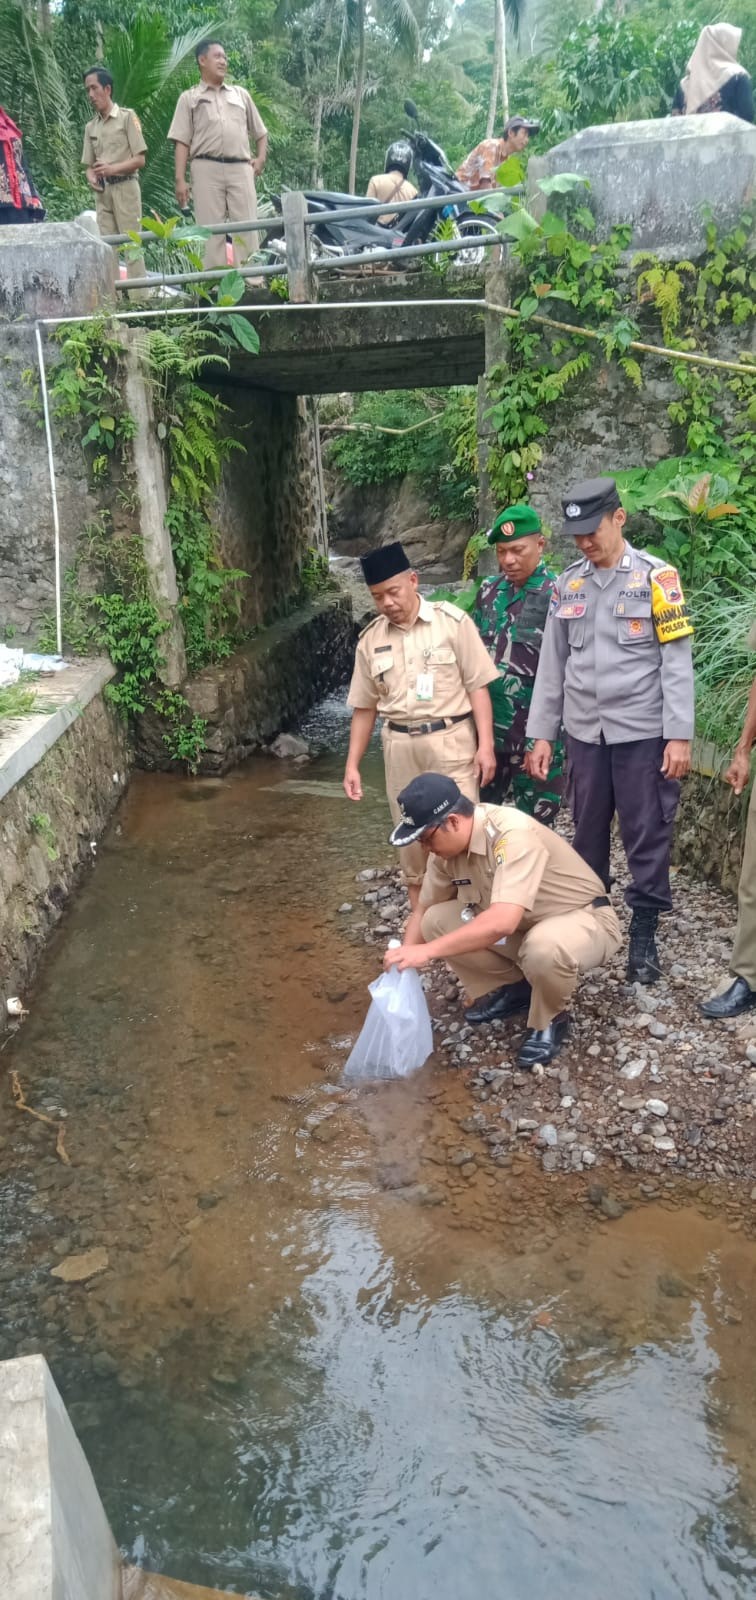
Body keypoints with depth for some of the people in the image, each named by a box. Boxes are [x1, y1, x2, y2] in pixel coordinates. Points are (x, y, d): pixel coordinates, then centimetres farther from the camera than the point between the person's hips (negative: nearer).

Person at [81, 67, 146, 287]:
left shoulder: (127, 117, 0)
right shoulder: (91, 126, 14)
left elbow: (140, 160, -5)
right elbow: (89, 165, 16)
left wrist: (113, 168, -18)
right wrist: (91, 178, -7)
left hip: (125, 187, -5)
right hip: (102, 191, 5)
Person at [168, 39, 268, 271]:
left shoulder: (240, 94, 22)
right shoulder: (189, 98, 13)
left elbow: (260, 132, 27)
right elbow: (182, 142, 5)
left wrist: (261, 158, 8)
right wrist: (180, 179, -6)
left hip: (241, 168, 2)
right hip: (207, 169, -2)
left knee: (246, 228, -6)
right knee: (211, 231, -6)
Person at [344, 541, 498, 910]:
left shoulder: (452, 622, -5)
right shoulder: (370, 639, 6)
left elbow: (477, 686, -5)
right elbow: (365, 707, 11)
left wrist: (486, 744, -11)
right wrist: (352, 765, 9)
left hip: (451, 740, -4)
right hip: (400, 746, 4)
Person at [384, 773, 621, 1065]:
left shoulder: (513, 836, -34)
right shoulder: (447, 844, -11)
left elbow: (502, 922, -44)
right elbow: (424, 910, 3)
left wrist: (428, 950, -41)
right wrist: (400, 967, -8)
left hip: (584, 920, -7)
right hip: (523, 926, 7)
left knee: (545, 948, -41)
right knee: (436, 921, -10)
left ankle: (550, 1020, -8)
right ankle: (512, 988, 9)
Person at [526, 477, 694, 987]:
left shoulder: (656, 577, -5)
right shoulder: (568, 584, 7)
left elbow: (677, 662, -7)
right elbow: (552, 664, 10)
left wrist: (679, 736, -11)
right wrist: (541, 733, 8)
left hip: (642, 733, -3)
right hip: (585, 734, 4)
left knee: (646, 836, 3)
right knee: (588, 833, 12)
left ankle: (644, 934, 15)